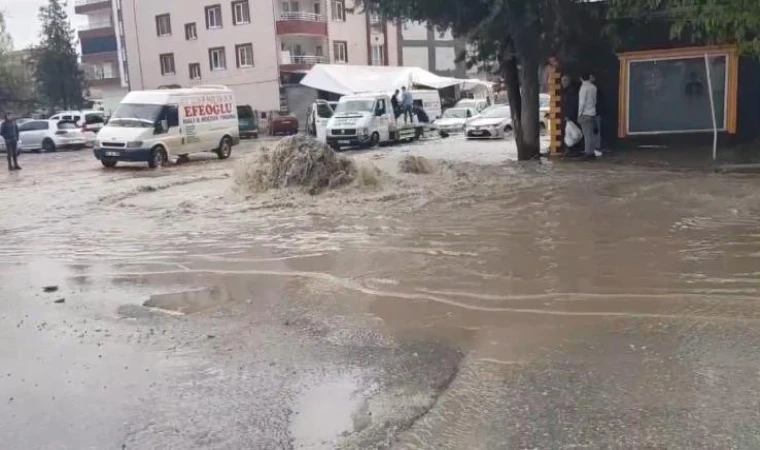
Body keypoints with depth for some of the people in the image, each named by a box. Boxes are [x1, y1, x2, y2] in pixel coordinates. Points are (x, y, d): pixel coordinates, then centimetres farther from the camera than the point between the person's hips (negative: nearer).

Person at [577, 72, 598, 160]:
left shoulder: (584, 87, -14)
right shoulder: (593, 87, 7)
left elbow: (582, 102, -16)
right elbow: (594, 100, 12)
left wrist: (579, 114, -10)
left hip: (585, 114, -7)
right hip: (592, 113, 7)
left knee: (587, 134, -4)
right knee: (590, 134, 12)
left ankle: (589, 153, -3)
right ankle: (590, 152, 18)